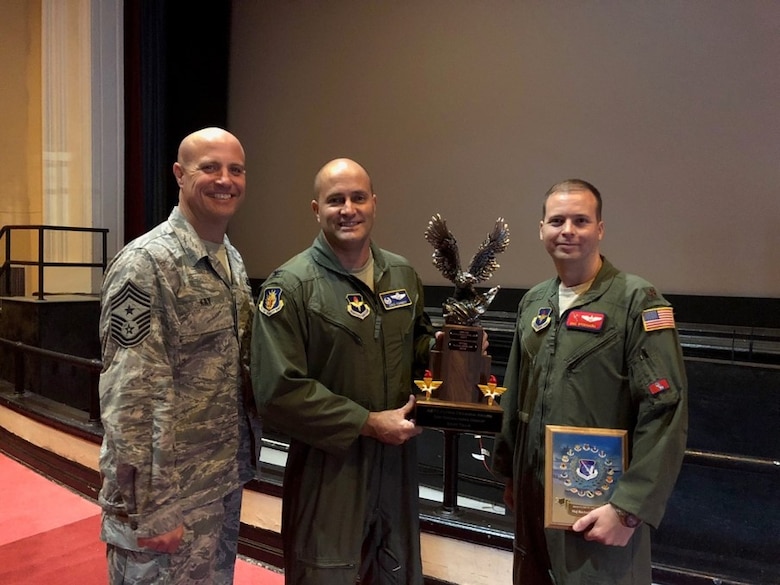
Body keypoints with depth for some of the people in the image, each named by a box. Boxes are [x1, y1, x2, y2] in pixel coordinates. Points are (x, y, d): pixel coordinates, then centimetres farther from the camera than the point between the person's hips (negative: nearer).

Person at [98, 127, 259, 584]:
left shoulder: (233, 259, 6)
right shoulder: (145, 264, -19)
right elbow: (129, 397, -20)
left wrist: (238, 462, 10)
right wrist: (145, 510, -18)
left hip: (226, 481, 8)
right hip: (167, 495, -7)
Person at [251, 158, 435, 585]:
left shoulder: (402, 275, 5)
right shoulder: (290, 286, -14)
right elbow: (278, 390, -20)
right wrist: (367, 423, -19)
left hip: (397, 461, 6)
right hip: (328, 471, -5)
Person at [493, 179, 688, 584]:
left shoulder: (636, 301, -12)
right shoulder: (533, 303, 7)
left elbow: (665, 412, -17)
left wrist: (629, 508, -18)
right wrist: (508, 473, 15)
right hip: (533, 494, 6)